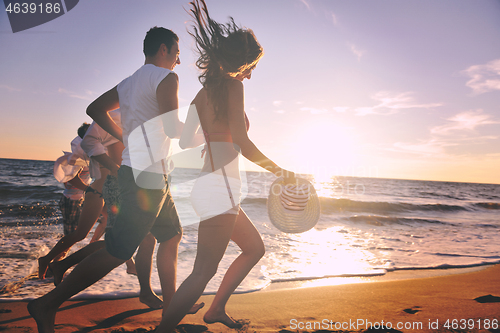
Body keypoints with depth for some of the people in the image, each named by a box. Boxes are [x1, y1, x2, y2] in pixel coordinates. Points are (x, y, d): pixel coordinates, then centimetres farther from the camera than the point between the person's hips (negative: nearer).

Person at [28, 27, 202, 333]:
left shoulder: (130, 82, 18)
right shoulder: (166, 78, -8)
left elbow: (95, 109, 21)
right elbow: (172, 129, -18)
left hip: (139, 171, 10)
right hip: (148, 174, -10)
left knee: (172, 235, 18)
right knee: (117, 252, -6)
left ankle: (170, 303, 27)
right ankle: (48, 304, 6)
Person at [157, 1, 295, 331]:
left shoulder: (204, 92, 16)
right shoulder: (232, 85, -9)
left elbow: (186, 141, 17)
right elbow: (242, 143, -18)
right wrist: (280, 171, -6)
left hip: (211, 188, 10)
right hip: (219, 189, -10)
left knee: (255, 248, 22)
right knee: (204, 271, -7)